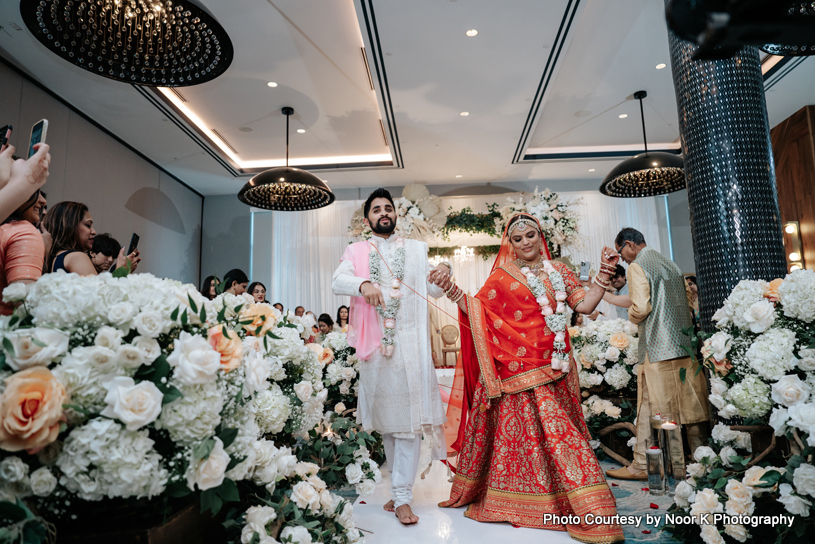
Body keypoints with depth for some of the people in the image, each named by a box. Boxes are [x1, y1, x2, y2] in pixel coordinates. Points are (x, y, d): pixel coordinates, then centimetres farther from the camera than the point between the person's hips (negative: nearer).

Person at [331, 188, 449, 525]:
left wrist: (444, 272, -10)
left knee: (408, 417, -6)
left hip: (410, 343, 0)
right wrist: (363, 284, -26)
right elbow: (337, 282, -4)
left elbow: (435, 291, 13)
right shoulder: (356, 252, 12)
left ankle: (402, 497, 1)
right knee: (386, 418, 9)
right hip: (374, 344, 1)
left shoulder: (416, 249, 16)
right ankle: (399, 487, 24)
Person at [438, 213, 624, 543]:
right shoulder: (502, 277, 4)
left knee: (559, 432, 5)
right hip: (519, 368, -3)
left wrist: (605, 273, 0)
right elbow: (476, 310, 0)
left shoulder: (558, 270, 14)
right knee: (520, 431, 1)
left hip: (555, 369, 3)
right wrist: (451, 289, -10)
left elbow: (585, 305, 7)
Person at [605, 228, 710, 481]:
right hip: (685, 343, 8)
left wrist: (632, 317, 4)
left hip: (658, 347, -8)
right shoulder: (669, 263, 17)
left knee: (650, 407, -2)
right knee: (691, 405, 12)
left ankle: (641, 466, 5)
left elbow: (641, 307, -17)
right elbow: (686, 299, 20)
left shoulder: (637, 265, -8)